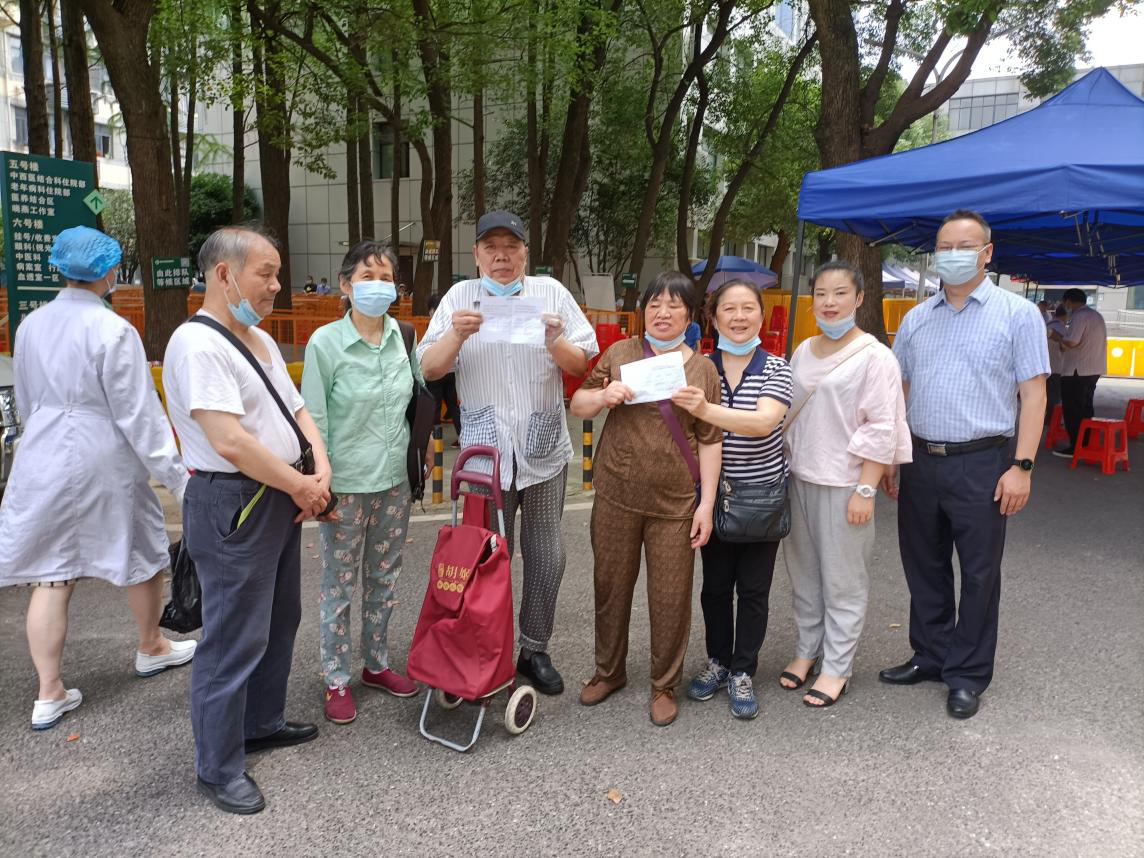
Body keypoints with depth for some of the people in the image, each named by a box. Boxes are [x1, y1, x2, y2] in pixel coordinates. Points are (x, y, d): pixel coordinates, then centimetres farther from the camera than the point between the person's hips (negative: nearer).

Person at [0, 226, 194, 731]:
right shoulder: (112, 331, -16)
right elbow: (139, 413, -16)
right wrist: (177, 477, -11)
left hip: (43, 460, 5)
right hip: (104, 463, -5)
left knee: (49, 575, 7)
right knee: (141, 555, 16)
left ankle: (49, 695, 13)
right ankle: (151, 649, 36)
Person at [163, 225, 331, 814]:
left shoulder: (260, 341, 12)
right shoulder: (198, 345, -18)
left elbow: (298, 413, 15)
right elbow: (230, 441, -26)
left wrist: (320, 473, -1)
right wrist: (302, 486, -15)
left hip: (281, 500, 10)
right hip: (232, 507, -10)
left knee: (279, 620, 20)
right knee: (234, 639, 1)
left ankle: (262, 723, 40)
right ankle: (218, 768, 18)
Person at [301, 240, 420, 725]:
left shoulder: (403, 337, 1)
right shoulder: (325, 342, -11)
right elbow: (313, 420, -9)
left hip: (394, 482, 4)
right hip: (346, 484, -4)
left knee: (384, 579, 16)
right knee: (339, 585, 7)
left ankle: (376, 664, 33)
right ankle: (336, 681, 22)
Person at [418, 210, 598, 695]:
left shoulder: (551, 293, 5)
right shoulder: (459, 297, 5)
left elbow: (584, 365, 3)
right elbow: (429, 369, 0)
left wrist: (555, 342, -17)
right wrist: (457, 335, -17)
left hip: (543, 450, 1)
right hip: (486, 450, 0)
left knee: (547, 556, 7)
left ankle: (535, 650, 23)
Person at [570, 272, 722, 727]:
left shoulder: (703, 369, 3)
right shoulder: (620, 353, 5)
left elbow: (710, 441, 2)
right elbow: (578, 405, 9)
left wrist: (707, 503, -3)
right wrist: (604, 395, -13)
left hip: (675, 503, -1)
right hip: (616, 497, 1)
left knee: (671, 597, 4)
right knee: (611, 587, 13)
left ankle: (665, 686, 25)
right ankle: (609, 672, 35)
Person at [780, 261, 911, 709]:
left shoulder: (874, 357, -10)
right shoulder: (803, 351, 9)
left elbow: (881, 430, -13)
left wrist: (865, 490, -17)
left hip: (843, 483, -6)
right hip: (799, 477, 6)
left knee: (842, 579, 3)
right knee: (803, 570, 15)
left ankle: (836, 667, 15)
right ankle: (806, 649, 30)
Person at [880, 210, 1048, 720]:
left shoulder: (1018, 314, -2)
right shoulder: (916, 319, 11)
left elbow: (1033, 394, -6)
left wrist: (1022, 467, -14)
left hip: (981, 465, -4)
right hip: (921, 462, 5)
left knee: (979, 574, 5)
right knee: (924, 568, 14)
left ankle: (967, 676, 18)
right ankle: (930, 656, 30)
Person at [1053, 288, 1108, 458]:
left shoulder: (1079, 316, -15)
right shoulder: (1097, 315, 15)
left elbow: (1071, 342, -24)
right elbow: (1099, 341, 20)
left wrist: (1060, 341, -3)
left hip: (1076, 370, -9)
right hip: (1095, 369, 9)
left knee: (1072, 410, -3)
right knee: (1085, 407, 16)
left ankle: (1075, 447, -2)